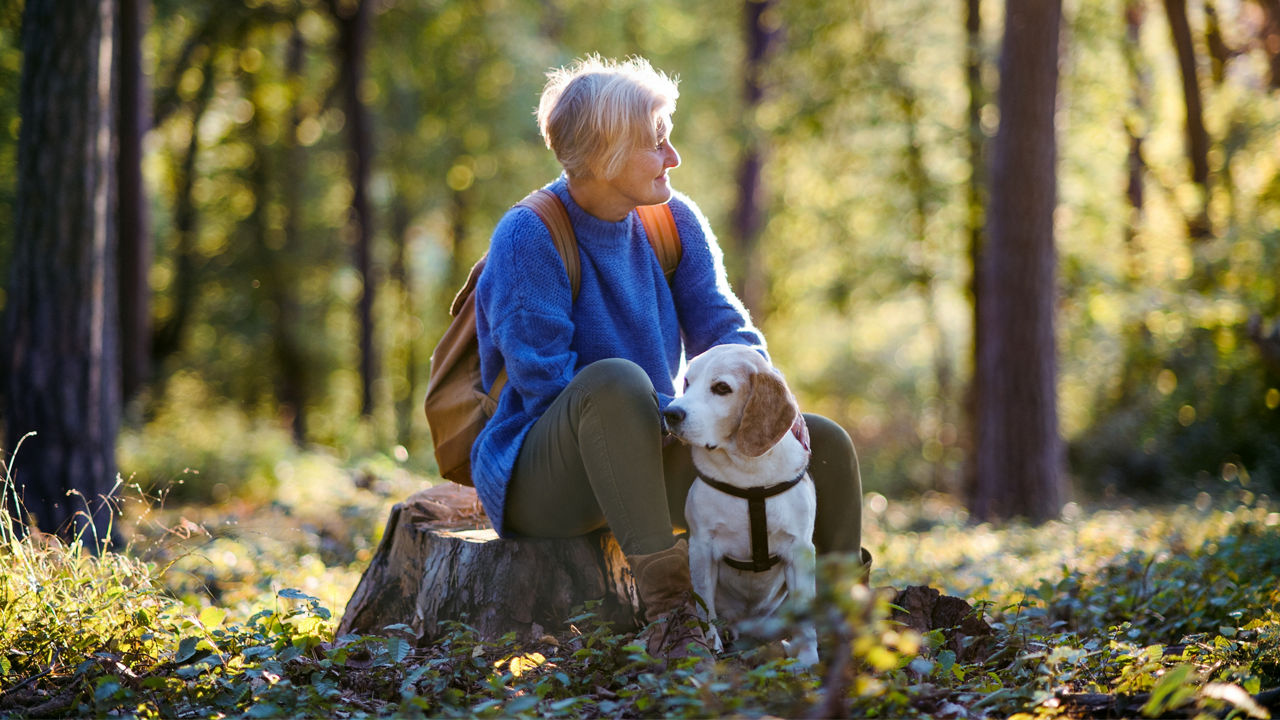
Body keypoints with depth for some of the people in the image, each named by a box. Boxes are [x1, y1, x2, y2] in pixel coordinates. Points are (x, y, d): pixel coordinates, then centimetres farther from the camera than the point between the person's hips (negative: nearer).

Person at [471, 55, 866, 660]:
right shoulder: (527, 238, -16)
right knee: (615, 381, -39)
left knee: (824, 445, -5)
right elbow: (547, 381, -20)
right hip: (537, 480, -7)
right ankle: (666, 609, -39)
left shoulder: (674, 221, 5)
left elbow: (724, 327, 3)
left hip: (645, 460, 7)